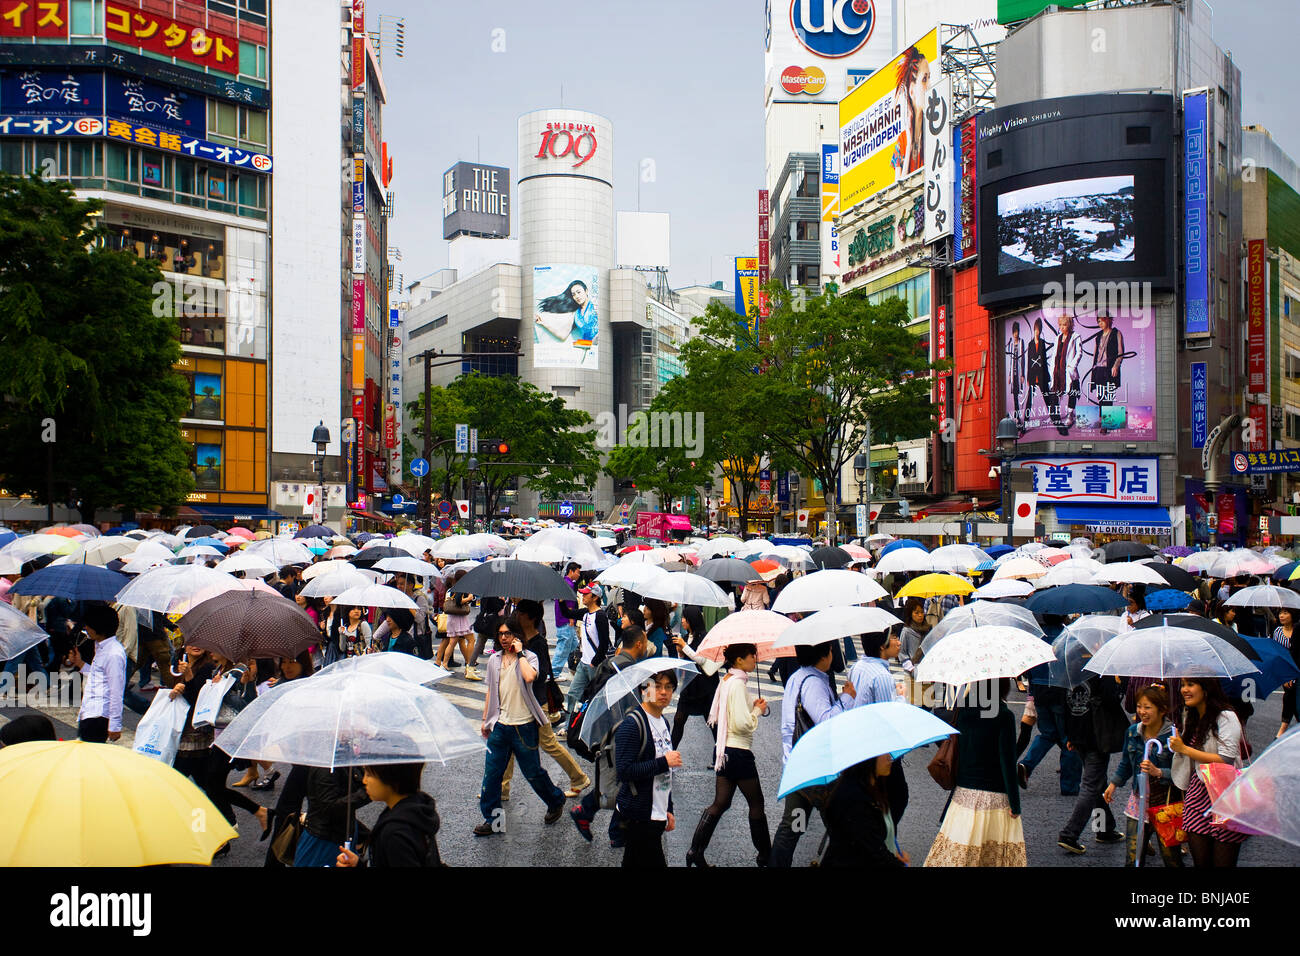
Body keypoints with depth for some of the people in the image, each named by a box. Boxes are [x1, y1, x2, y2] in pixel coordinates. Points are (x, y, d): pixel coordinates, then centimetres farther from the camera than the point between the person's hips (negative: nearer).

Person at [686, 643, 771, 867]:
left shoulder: (725, 680, 11)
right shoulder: (738, 683, -18)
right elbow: (743, 724, -24)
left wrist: (753, 707, 12)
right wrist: (758, 710, -7)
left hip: (723, 749, 9)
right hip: (739, 752, -9)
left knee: (720, 803, 10)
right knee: (756, 803, 6)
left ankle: (696, 851, 4)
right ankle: (765, 855, 16)